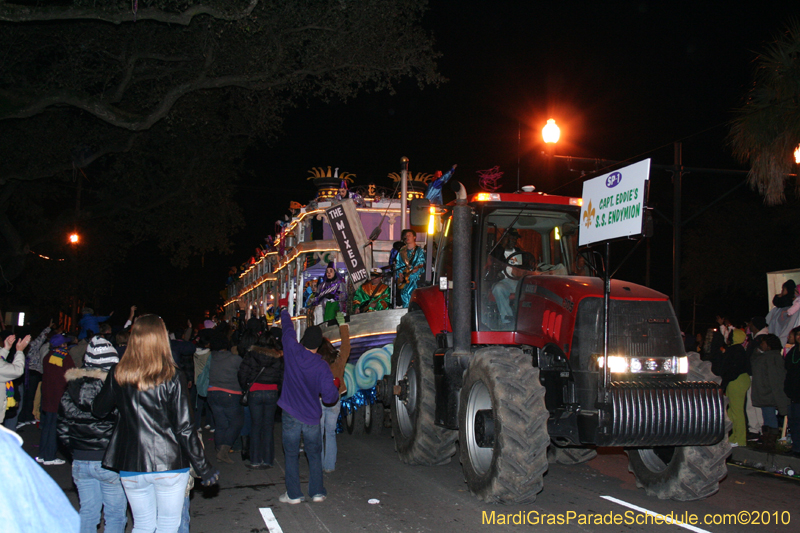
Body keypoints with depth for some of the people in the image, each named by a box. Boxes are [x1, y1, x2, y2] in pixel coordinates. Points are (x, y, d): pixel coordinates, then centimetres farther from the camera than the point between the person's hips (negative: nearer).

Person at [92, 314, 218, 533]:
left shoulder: (119, 374, -4)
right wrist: (204, 468, -4)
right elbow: (185, 428, -11)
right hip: (170, 465, -3)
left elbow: (99, 410, 8)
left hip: (131, 466, 3)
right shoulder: (172, 378, -11)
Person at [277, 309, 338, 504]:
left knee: (291, 456, 9)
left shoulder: (292, 351, -10)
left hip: (291, 415, 0)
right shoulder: (322, 367, -11)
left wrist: (284, 314, 29)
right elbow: (329, 396, -13)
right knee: (314, 455, 14)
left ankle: (294, 494, 12)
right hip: (312, 417, 0)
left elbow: (288, 331, 10)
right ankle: (317, 492, 16)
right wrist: (336, 390, 10)